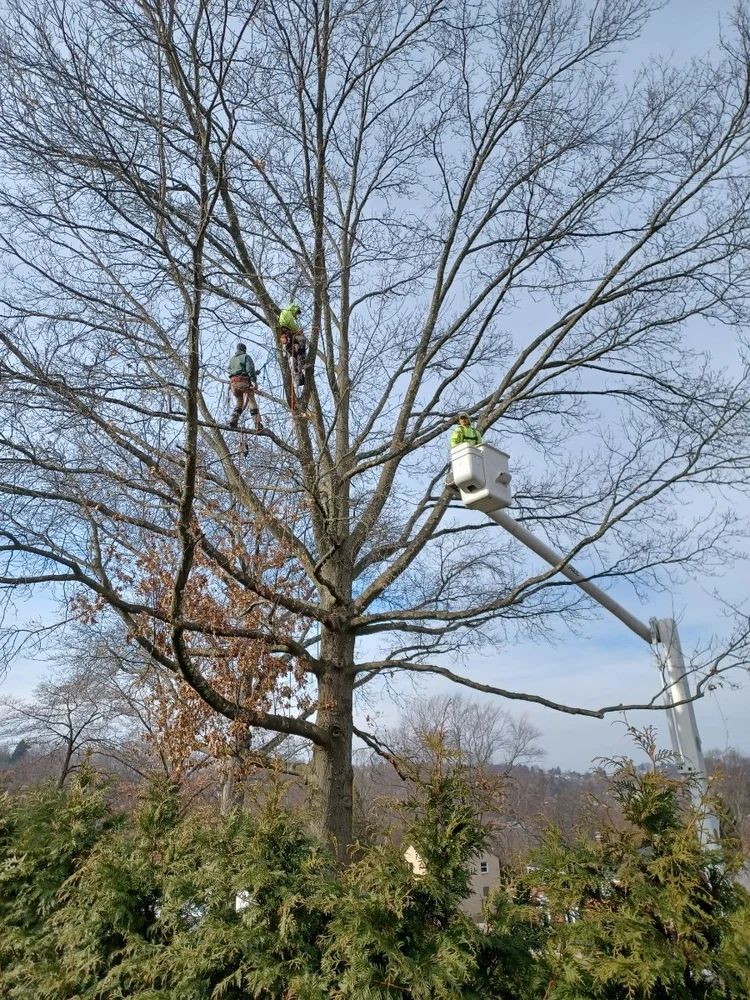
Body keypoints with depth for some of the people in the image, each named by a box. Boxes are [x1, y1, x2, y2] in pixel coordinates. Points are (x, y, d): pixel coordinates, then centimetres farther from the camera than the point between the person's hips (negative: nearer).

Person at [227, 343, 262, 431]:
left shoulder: (231, 359, 25)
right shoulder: (246, 357, 8)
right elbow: (250, 369, -9)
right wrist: (254, 381, -19)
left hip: (233, 382, 5)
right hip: (244, 381, -5)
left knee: (239, 403, 15)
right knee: (252, 402, -5)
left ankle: (233, 420, -7)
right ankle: (258, 424, -15)